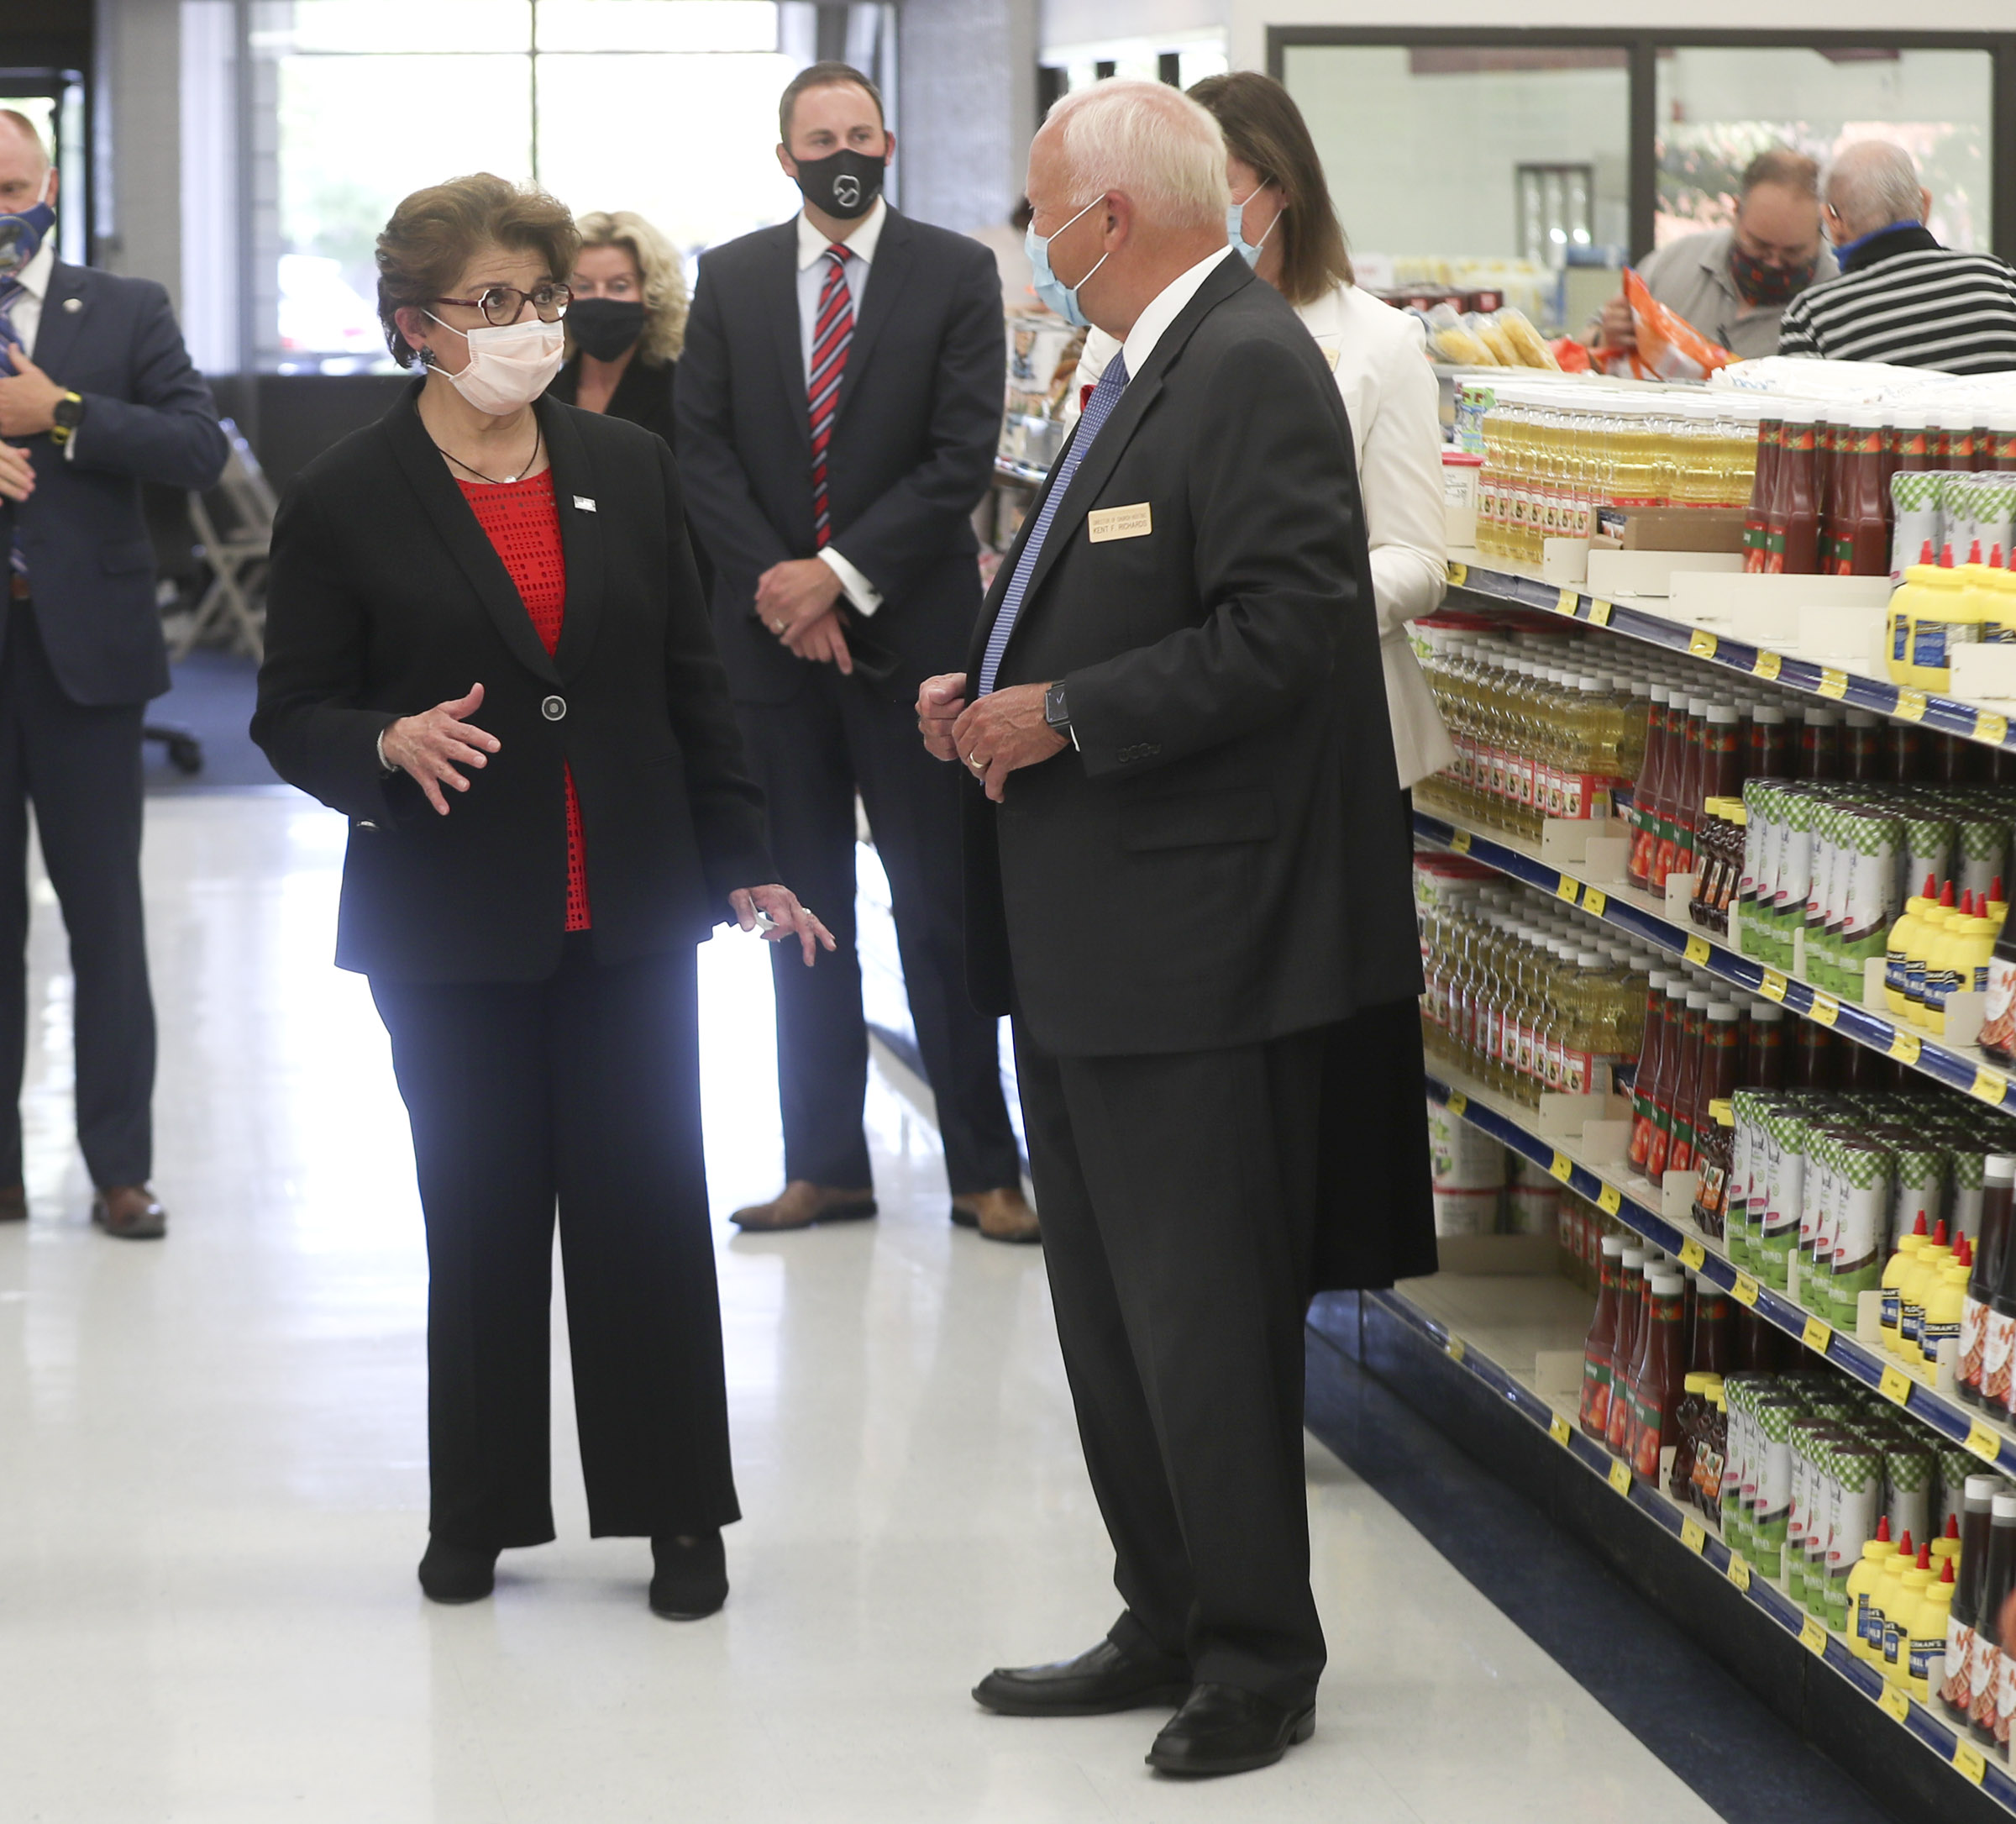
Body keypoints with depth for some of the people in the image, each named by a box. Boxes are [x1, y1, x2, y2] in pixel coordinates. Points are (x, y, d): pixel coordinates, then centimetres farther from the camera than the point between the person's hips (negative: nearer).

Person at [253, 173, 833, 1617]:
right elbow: (293, 714, -2)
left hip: (629, 912, 2)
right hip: (454, 928, -2)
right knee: (480, 1214, 6)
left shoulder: (630, 469, 7)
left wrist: (745, 862, 9)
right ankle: (479, 1513, 19)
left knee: (652, 1204, 2)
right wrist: (389, 746, -22)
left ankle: (677, 1512, 12)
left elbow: (693, 683, 11)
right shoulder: (347, 500, -2)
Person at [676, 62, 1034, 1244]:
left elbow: (963, 456, -7)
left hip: (908, 627, -3)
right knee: (803, 908, 8)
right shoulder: (731, 280, 7)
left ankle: (985, 1169, 6)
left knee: (941, 908, 0)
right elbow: (705, 450, 4)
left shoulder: (957, 274, -1)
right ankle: (826, 1165, 15)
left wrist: (843, 574, -13)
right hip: (772, 628, 3)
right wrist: (778, 586, -9)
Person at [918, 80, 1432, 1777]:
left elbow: (1276, 638, -23)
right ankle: (1167, 1622, 27)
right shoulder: (1147, 369, 15)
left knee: (1201, 1317, -2)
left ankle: (1258, 1656, 10)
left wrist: (1065, 716, -18)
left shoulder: (1252, 368, -16)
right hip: (1087, 937, 10)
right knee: (1110, 1308, 16)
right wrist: (994, 690, 6)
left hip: (1191, 941, -10)